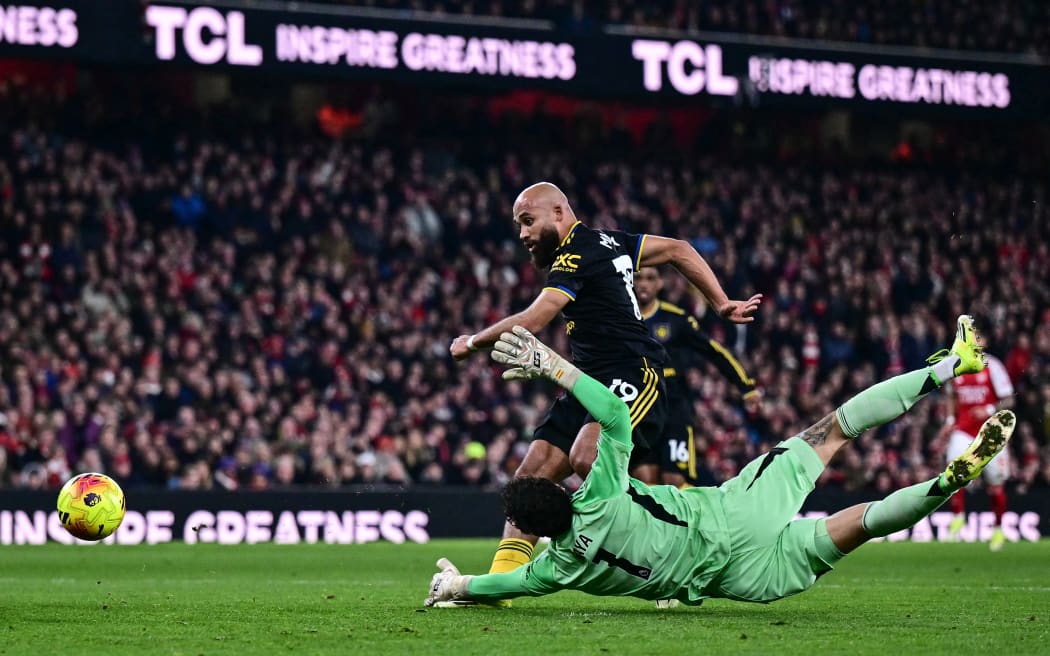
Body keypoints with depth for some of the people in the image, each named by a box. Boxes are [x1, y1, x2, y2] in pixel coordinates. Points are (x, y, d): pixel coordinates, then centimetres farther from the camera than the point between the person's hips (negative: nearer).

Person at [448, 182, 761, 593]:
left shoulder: (577, 256, -11)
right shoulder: (607, 241, 18)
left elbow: (531, 322, -16)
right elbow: (678, 251, 23)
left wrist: (472, 343, 0)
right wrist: (721, 304, 23)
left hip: (633, 378, -10)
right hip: (592, 384, 10)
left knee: (587, 458, -33)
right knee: (532, 473, -1)